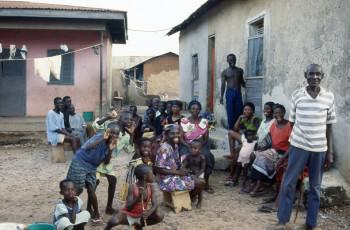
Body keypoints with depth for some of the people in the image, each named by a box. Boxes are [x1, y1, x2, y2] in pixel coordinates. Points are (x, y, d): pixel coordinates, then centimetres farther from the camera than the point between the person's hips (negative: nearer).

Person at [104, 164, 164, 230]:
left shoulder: (151, 187, -9)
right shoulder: (133, 187, -21)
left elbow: (155, 204, -17)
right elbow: (128, 207, -24)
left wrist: (149, 212, -38)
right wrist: (138, 198, -39)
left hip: (141, 216, 5)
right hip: (128, 215, -4)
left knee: (160, 216, -19)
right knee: (113, 222, -34)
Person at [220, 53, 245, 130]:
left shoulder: (240, 70, 12)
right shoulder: (225, 72, 3)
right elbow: (223, 84, -1)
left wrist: (245, 84, 0)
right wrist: (221, 96, -7)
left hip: (238, 93, 3)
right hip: (230, 93, -3)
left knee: (239, 112, -2)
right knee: (230, 113, -4)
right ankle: (231, 129, 0)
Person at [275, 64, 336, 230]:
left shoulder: (329, 97, -1)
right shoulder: (297, 95, -2)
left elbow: (329, 126, 3)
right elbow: (292, 122, 5)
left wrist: (330, 152, 3)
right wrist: (290, 145, 7)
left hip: (320, 149, 1)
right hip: (298, 146, 0)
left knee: (315, 187, 10)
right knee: (288, 183, 3)